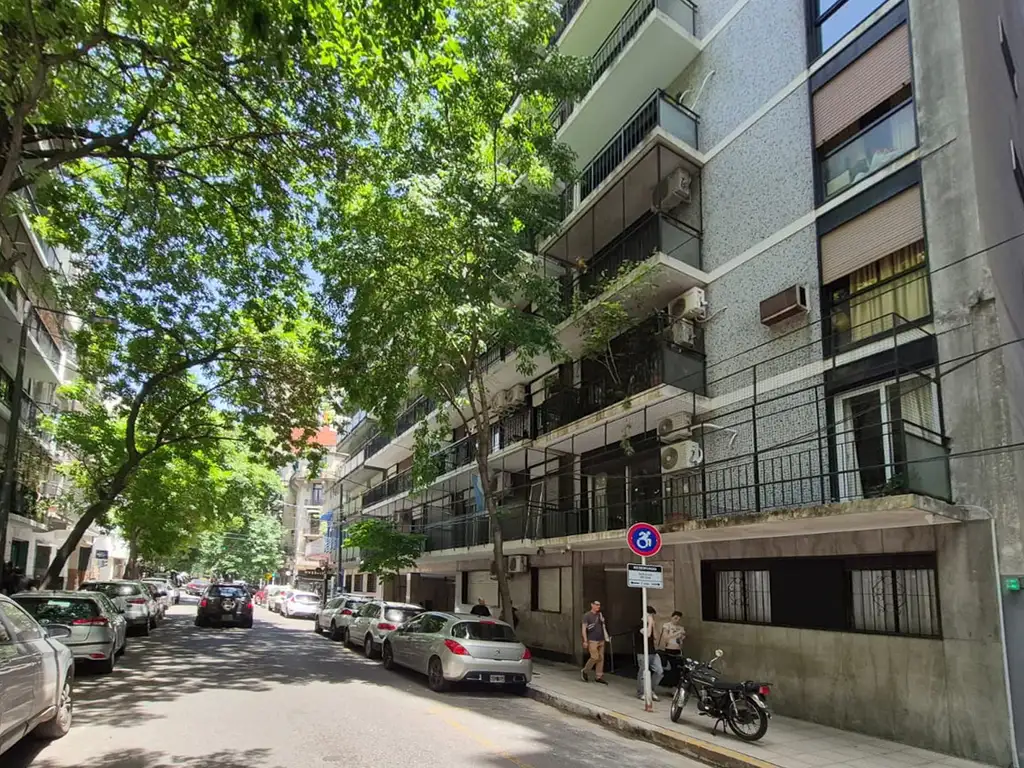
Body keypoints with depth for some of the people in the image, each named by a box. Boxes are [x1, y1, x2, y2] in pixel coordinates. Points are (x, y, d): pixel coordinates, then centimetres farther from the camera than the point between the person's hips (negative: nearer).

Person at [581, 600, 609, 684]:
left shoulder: (600, 615, 11)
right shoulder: (587, 615, -5)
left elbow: (603, 627, 16)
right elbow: (584, 629, -7)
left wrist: (606, 637, 10)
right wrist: (585, 641, -12)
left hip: (601, 640, 6)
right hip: (592, 641, -6)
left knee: (601, 658, 3)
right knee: (595, 657, -9)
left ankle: (598, 677, 11)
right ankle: (584, 671, 11)